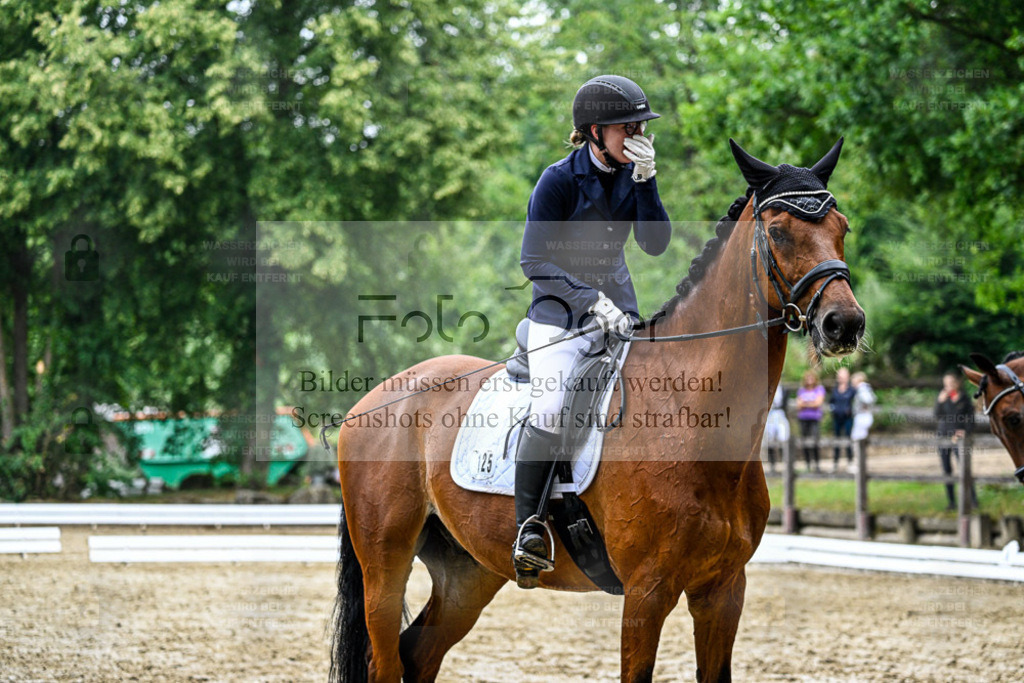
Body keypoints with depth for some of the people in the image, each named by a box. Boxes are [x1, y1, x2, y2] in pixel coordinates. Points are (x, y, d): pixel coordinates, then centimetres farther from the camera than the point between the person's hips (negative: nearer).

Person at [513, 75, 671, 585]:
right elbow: (534, 262, -11)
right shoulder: (559, 181, -10)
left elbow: (655, 244, -3)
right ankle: (528, 527, -18)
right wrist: (592, 300, -20)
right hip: (560, 313, -5)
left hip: (617, 308, 5)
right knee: (551, 411, -26)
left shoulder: (631, 172, 6)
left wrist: (645, 179, -13)